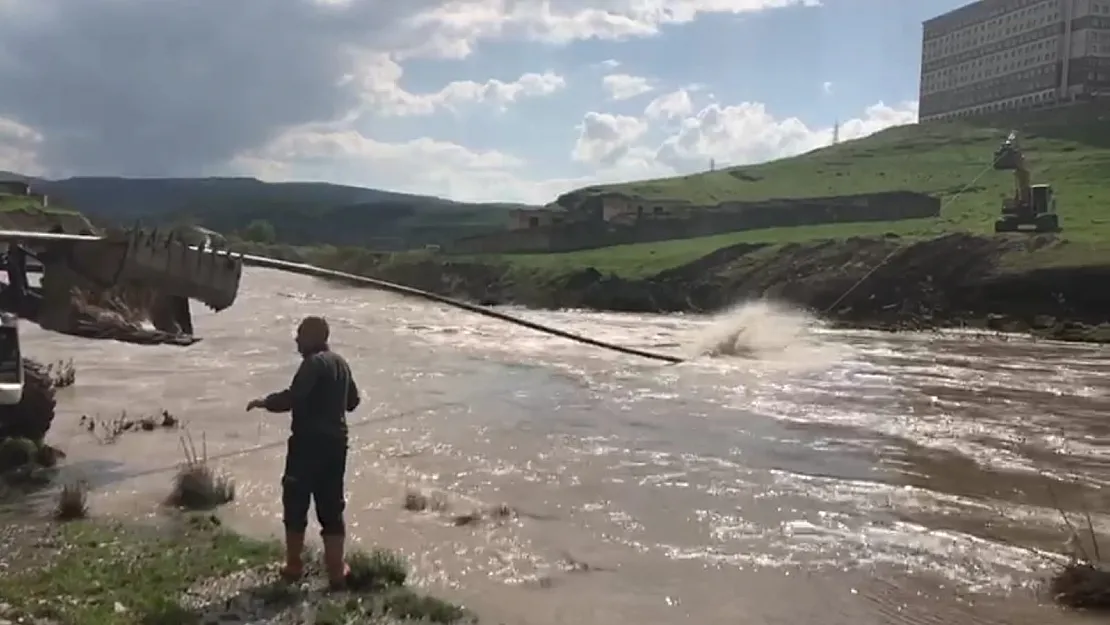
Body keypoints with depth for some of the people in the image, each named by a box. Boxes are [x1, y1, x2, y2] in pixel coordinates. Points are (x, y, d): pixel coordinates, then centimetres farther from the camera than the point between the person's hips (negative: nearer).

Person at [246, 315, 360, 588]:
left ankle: (294, 566, 19)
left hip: (309, 443, -7)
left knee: (296, 503, 9)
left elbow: (291, 398, -23)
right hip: (336, 442, 7)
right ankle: (336, 571, 13)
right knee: (331, 506, 11)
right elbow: (352, 401, 21)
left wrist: (264, 401, -7)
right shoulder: (341, 363, 12)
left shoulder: (314, 363, -14)